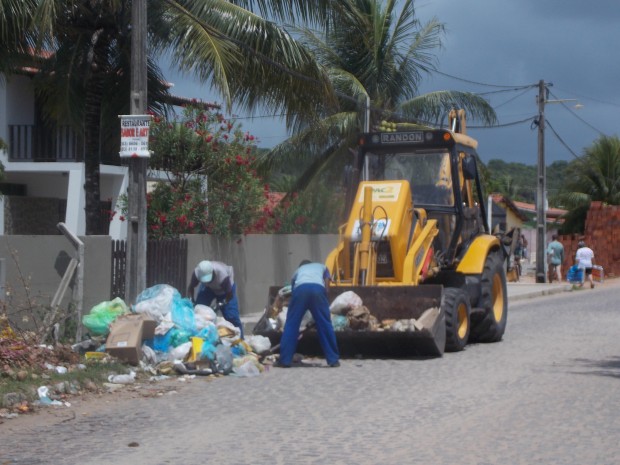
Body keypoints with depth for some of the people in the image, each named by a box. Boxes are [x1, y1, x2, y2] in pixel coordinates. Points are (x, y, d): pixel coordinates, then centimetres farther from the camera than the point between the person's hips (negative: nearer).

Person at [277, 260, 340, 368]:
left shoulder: (298, 271, 41)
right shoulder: (322, 266, 40)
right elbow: (327, 286, 24)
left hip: (300, 288, 0)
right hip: (318, 288, 0)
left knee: (291, 324, 9)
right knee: (325, 324, 8)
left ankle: (285, 360, 8)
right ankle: (333, 359, 11)